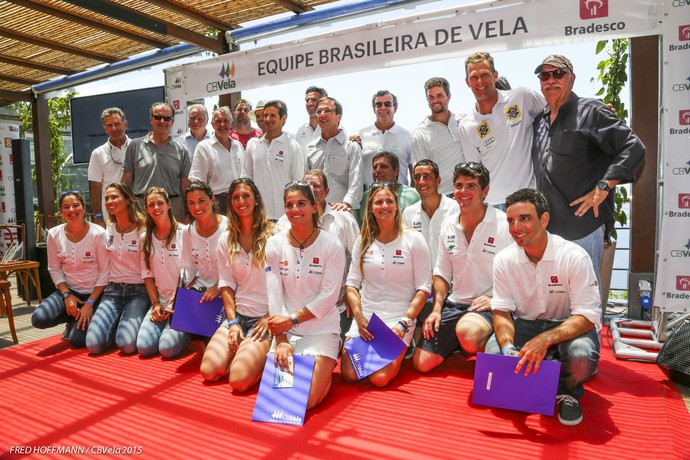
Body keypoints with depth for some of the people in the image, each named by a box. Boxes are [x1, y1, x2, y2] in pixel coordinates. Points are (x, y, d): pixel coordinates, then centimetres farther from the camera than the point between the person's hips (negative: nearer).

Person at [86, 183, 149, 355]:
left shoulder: (142, 230, -7)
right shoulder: (107, 230, 8)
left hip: (138, 291, -4)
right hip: (112, 290, 4)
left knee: (127, 345, -22)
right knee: (94, 344, -14)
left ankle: (131, 321, 10)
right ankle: (117, 323, 15)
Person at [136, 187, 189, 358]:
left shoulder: (183, 233, -6)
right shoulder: (146, 238, 10)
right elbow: (147, 275, 9)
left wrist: (175, 302, -11)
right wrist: (156, 304, -2)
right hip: (159, 301, 5)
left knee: (168, 348, -21)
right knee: (144, 347, -13)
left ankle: (184, 331, 11)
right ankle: (164, 325, 16)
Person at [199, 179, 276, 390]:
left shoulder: (273, 234, -6)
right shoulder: (226, 240, 8)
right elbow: (226, 284, 6)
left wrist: (269, 317, -11)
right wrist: (233, 322, -3)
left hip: (266, 317, -4)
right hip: (238, 315, 5)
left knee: (239, 379, -19)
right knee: (209, 371, -9)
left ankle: (262, 357, 11)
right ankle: (243, 352, 16)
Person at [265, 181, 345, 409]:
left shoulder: (331, 245, -9)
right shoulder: (274, 244, -1)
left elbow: (328, 296, -11)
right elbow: (274, 295, -4)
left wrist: (292, 319, -15)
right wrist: (280, 339, -10)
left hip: (322, 330, -3)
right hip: (285, 330, 3)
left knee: (306, 400, -10)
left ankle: (326, 367, 19)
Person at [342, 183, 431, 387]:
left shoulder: (414, 240, -4)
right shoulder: (363, 241, 6)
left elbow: (423, 288, -5)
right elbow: (352, 284, 8)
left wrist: (404, 323, -13)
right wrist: (359, 317, -7)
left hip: (399, 319, -3)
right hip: (365, 318, 3)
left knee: (379, 378, -16)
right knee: (349, 374, -10)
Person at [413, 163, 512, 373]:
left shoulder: (505, 225, -9)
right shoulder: (448, 225, 8)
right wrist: (437, 309, 3)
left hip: (490, 307, -5)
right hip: (454, 303, 5)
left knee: (468, 331, -39)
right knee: (422, 363, -3)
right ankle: (459, 344, 25)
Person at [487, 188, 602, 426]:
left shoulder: (575, 257, -19)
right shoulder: (503, 260, -9)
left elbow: (586, 317, -20)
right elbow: (501, 311, -6)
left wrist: (544, 340, -36)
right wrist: (508, 347, -27)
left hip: (569, 326, -2)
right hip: (526, 324, 3)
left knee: (581, 356, -35)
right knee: (493, 353, -26)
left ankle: (568, 391, 2)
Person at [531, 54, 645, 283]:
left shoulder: (591, 111, -3)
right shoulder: (539, 121, 16)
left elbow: (633, 149, -9)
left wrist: (603, 187, -15)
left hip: (583, 223, -6)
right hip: (546, 226, 7)